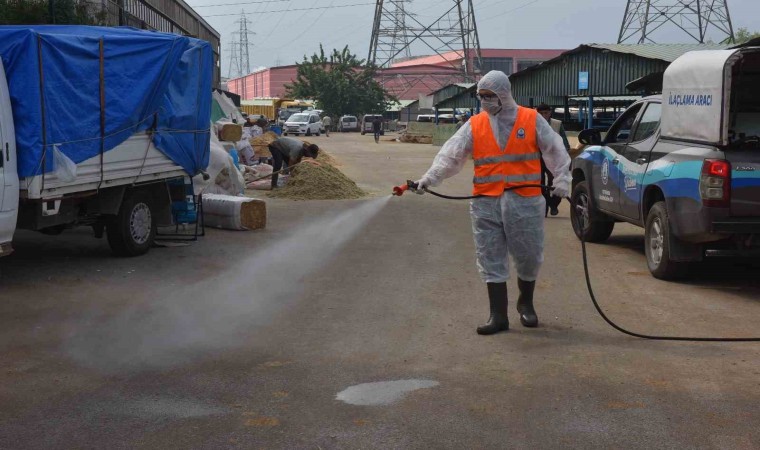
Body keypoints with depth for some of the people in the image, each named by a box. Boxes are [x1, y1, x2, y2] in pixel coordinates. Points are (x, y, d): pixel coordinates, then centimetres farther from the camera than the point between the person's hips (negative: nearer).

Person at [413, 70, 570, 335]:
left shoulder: (532, 120, 3)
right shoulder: (474, 125, 7)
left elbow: (555, 151, 5)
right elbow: (451, 154, -1)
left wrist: (562, 180, -6)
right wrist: (429, 178, -13)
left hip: (524, 202, -1)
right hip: (486, 204, 2)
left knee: (529, 257, 7)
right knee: (491, 261, 2)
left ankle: (526, 303, 33)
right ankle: (498, 316, 10)